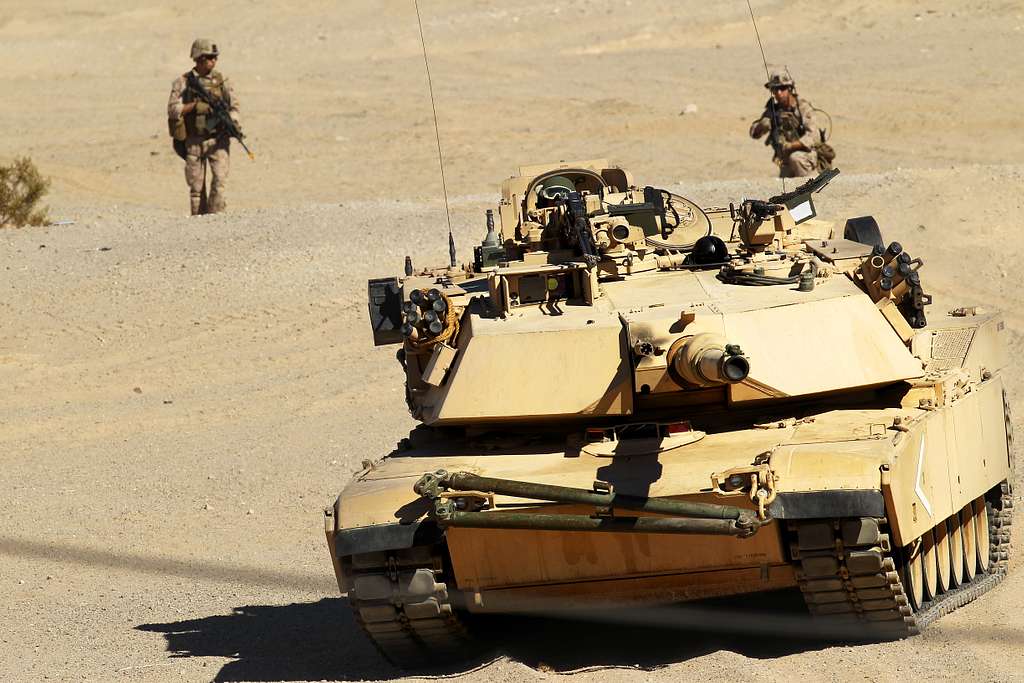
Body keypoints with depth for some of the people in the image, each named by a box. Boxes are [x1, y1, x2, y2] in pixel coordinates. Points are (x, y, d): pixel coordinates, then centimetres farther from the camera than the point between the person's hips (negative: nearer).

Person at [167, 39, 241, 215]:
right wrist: (195, 104, -19)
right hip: (194, 141, 0)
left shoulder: (221, 81, 5)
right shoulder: (183, 82, -1)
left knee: (220, 179, -16)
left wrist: (232, 122, -17)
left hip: (218, 140, 0)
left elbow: (234, 106, 3)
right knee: (196, 187, 4)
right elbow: (173, 110, -6)